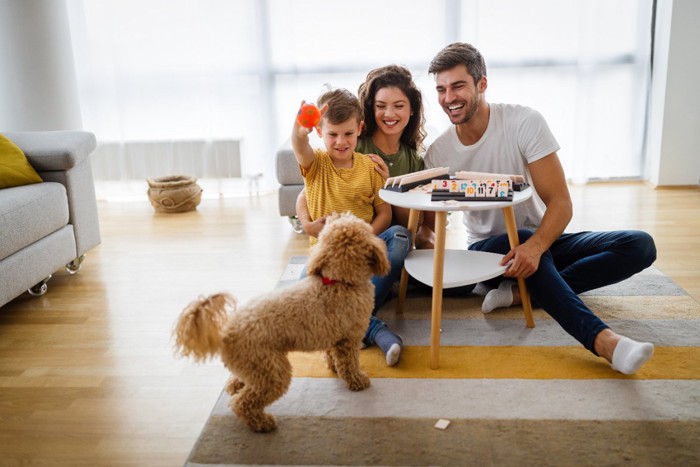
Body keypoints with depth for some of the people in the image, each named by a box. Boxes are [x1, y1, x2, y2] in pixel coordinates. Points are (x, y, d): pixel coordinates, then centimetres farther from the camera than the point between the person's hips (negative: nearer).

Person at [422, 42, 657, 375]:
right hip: (486, 248, -1)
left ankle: (521, 293, -33)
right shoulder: (438, 154, -7)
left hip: (541, 243, 1)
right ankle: (602, 339, -49)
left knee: (640, 246, -21)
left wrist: (535, 246, -38)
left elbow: (560, 203, -18)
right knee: (519, 237, -38)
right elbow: (428, 224, -2)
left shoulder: (523, 122, -14)